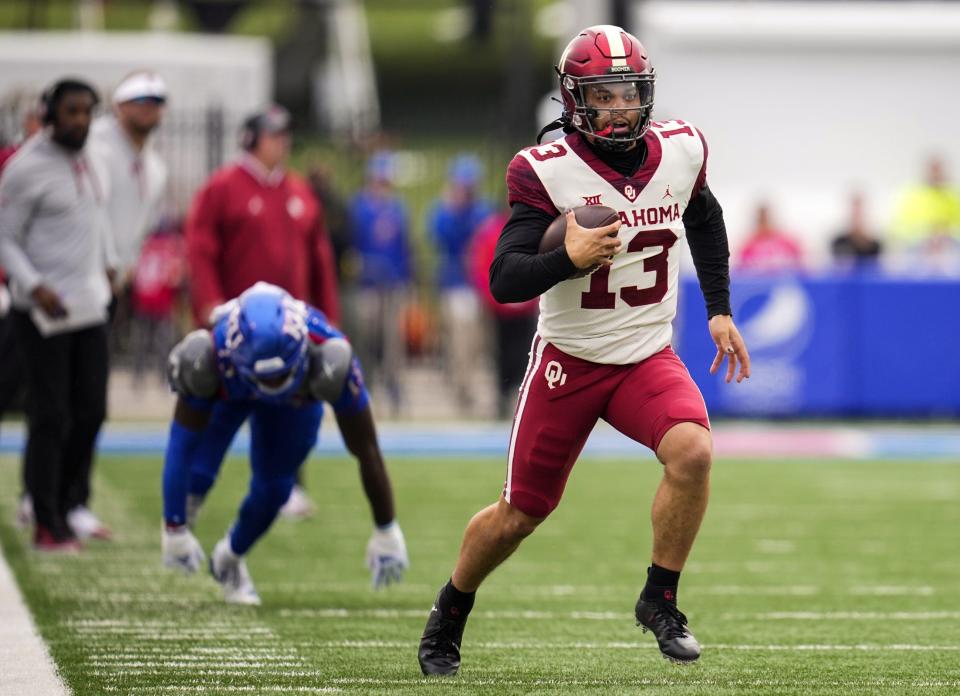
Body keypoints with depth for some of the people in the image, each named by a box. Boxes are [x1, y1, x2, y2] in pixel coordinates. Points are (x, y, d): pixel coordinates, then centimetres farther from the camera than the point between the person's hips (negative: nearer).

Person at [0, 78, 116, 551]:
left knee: (91, 409, 10)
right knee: (51, 417, -5)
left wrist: (107, 263, 25)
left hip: (90, 305, 8)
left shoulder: (90, 160, 8)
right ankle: (47, 525, 2)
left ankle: (72, 506, 24)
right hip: (45, 311, -8)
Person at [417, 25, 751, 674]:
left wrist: (720, 310, 16)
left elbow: (704, 220, 19)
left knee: (692, 451, -28)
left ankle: (660, 600, -9)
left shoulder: (680, 150, -5)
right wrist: (568, 259, -41)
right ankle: (449, 614, 35)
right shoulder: (546, 171, -17)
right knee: (520, 514, 6)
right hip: (569, 362, -2)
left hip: (649, 358, 2)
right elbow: (505, 281, -23)